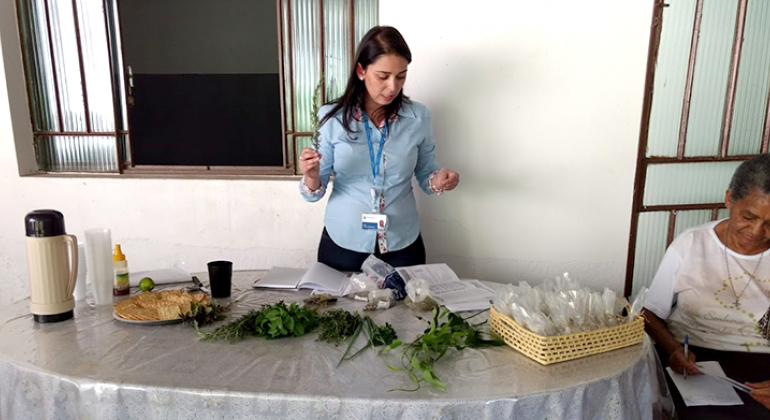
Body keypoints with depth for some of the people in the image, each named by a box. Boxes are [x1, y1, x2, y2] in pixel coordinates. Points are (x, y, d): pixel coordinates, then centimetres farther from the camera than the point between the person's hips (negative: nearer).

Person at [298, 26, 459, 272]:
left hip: (402, 245, 1)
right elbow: (315, 193, -4)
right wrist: (312, 176, -25)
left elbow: (425, 175, 7)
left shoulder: (418, 117, -5)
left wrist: (437, 181, -14)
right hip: (342, 244, 0)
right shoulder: (332, 117, -7)